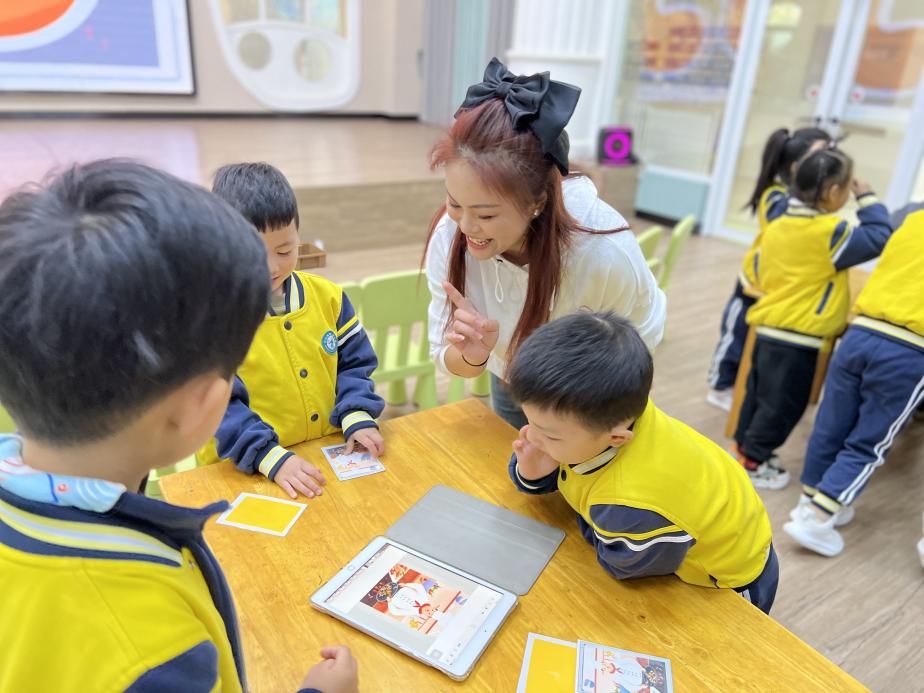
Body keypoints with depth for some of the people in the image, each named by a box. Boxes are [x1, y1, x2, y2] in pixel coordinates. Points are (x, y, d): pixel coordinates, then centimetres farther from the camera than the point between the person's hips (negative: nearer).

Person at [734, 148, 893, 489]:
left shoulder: (777, 226, 5)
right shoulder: (830, 232, -17)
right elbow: (879, 238, -8)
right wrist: (868, 199, 1)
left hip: (768, 328, 8)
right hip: (798, 339, -8)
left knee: (760, 394, 20)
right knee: (781, 405, 5)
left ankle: (746, 446, 33)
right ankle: (752, 461, 15)